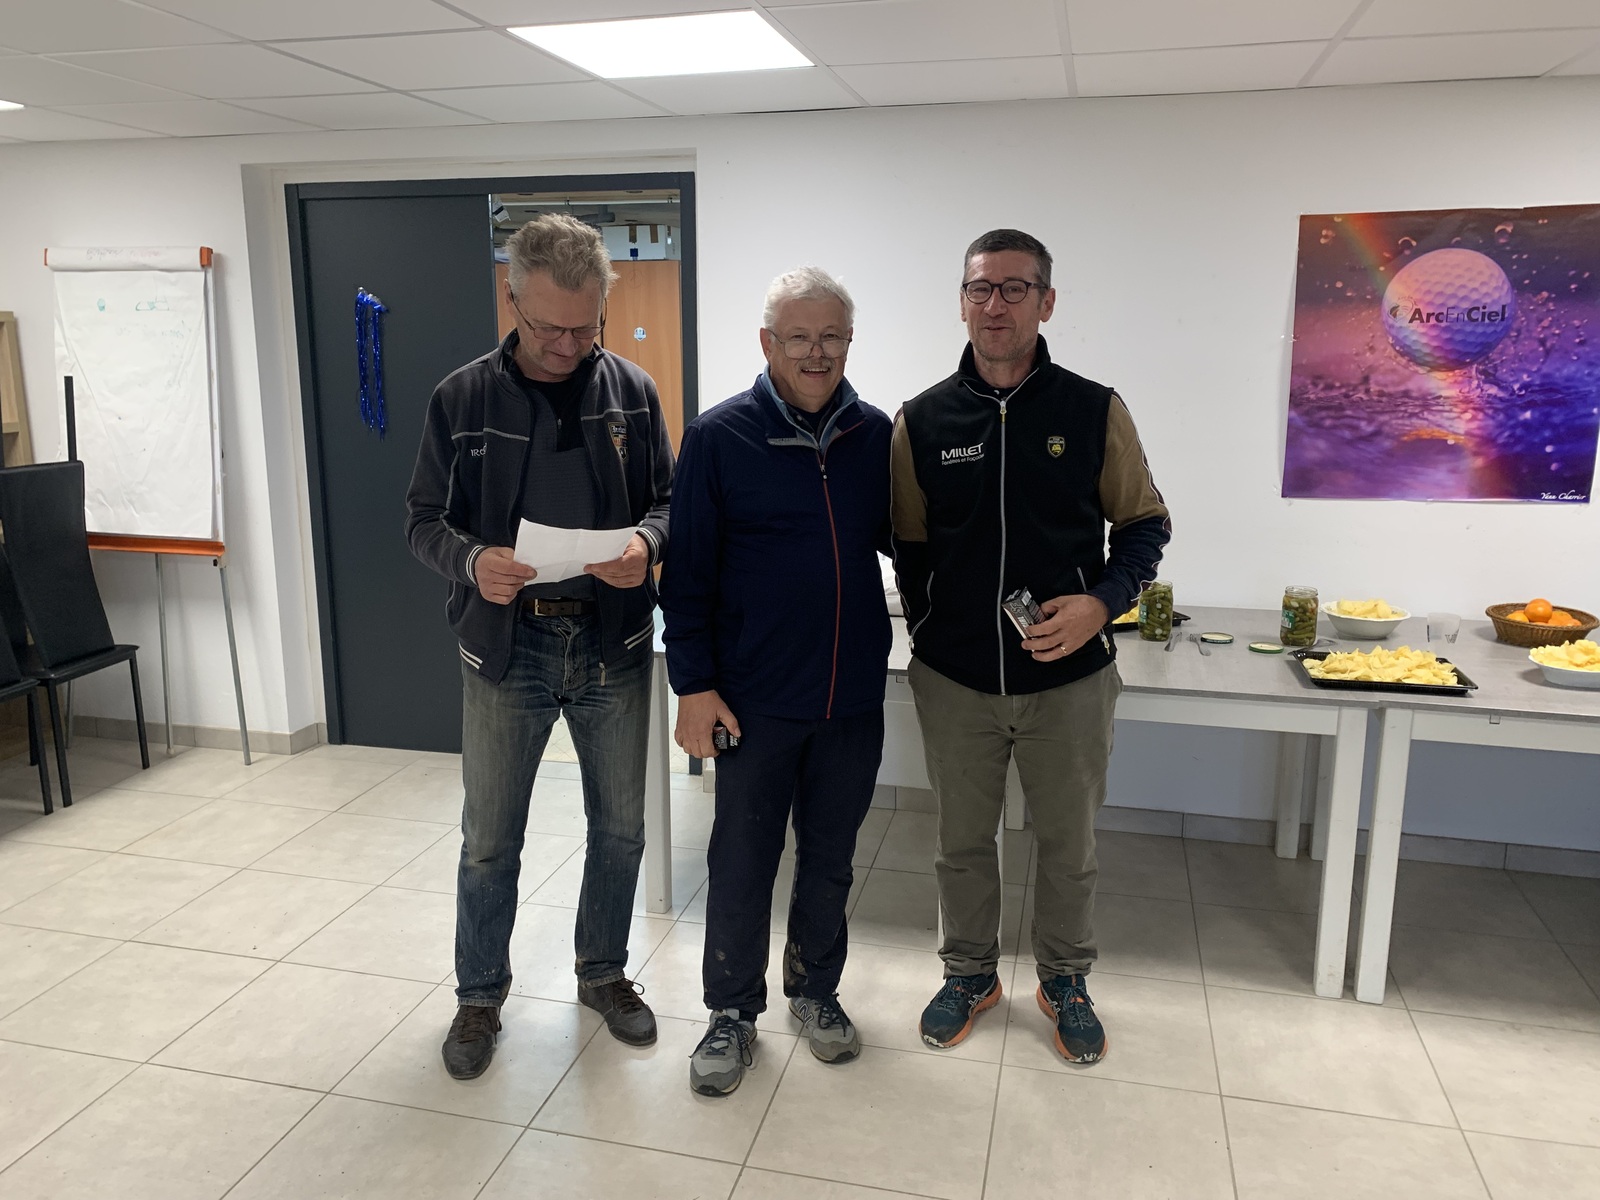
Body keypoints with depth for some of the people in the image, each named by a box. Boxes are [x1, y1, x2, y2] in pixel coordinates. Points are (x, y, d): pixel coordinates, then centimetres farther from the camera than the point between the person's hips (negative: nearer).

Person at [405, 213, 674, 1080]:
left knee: (619, 828, 14)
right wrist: (472, 561, -22)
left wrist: (646, 541, -18)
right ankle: (480, 995, 34)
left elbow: (666, 498, 5)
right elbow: (424, 519, -1)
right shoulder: (462, 398, -4)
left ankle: (603, 973, 38)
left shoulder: (632, 392, 0)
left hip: (612, 644, 2)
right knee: (489, 841, 11)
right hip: (504, 647, -1)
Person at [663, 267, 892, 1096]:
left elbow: (901, 537, 15)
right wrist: (694, 686, -9)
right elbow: (688, 572, -6)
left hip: (854, 697, 3)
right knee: (742, 864, 9)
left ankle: (815, 992, 38)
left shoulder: (876, 434, 2)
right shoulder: (719, 437, -7)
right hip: (754, 701, -3)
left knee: (829, 859, 17)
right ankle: (733, 1013, 29)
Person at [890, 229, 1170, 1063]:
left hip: (1068, 678, 0)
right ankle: (969, 972, 39)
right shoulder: (922, 422, -1)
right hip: (954, 681, 1)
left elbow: (1143, 524, 2)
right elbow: (909, 547, 7)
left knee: (1068, 843, 15)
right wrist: (932, 634, 3)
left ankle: (1064, 980, 38)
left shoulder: (1094, 411, -4)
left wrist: (1102, 601, -15)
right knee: (962, 841, 16)